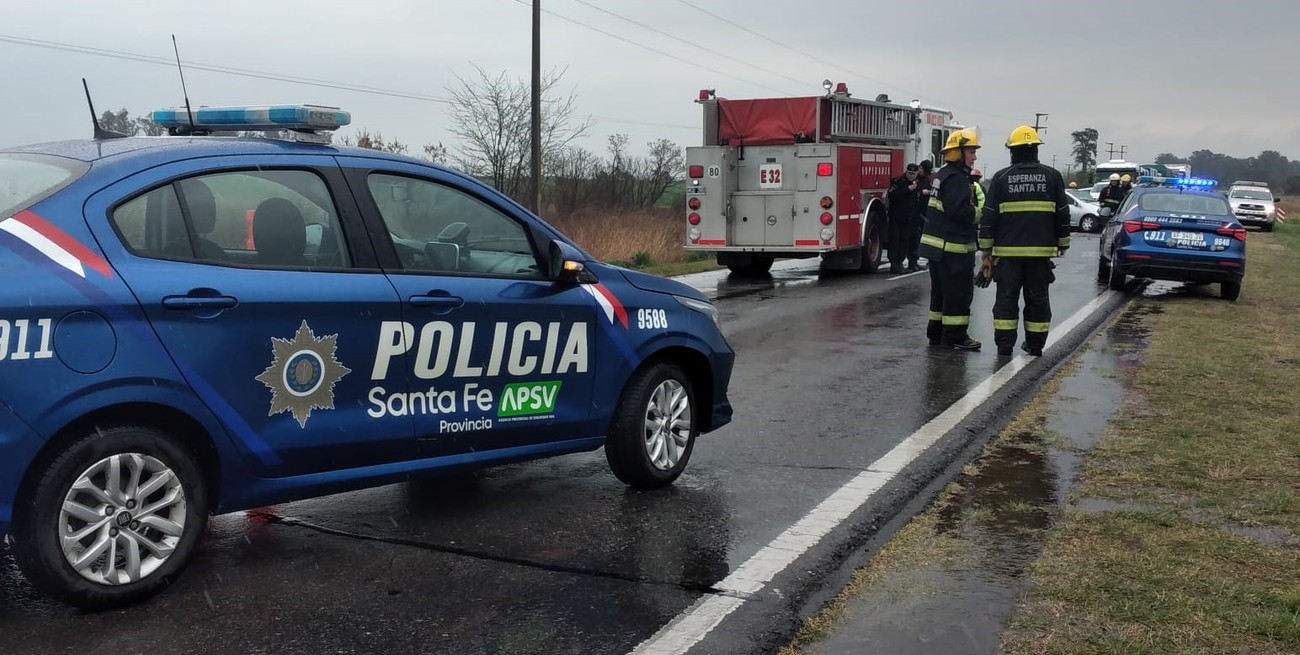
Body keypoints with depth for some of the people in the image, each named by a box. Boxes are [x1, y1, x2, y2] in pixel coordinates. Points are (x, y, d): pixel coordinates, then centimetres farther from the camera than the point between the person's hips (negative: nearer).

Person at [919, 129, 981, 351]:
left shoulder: (943, 175, 17)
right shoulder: (956, 178, -16)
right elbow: (961, 211, -26)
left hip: (936, 243, 11)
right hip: (952, 247, -11)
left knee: (941, 291, 16)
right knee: (958, 292, -4)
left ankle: (936, 332, 22)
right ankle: (955, 336, -1)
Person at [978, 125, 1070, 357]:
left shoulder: (1001, 177, -1)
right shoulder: (1052, 176, 2)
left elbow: (989, 215, -1)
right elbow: (1063, 214, 7)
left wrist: (986, 247, 5)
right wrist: (1062, 243, 17)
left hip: (1007, 250, -1)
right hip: (1041, 250, 1)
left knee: (1006, 297, 5)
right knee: (1037, 298, 9)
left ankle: (1004, 344, 4)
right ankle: (1035, 344, 14)